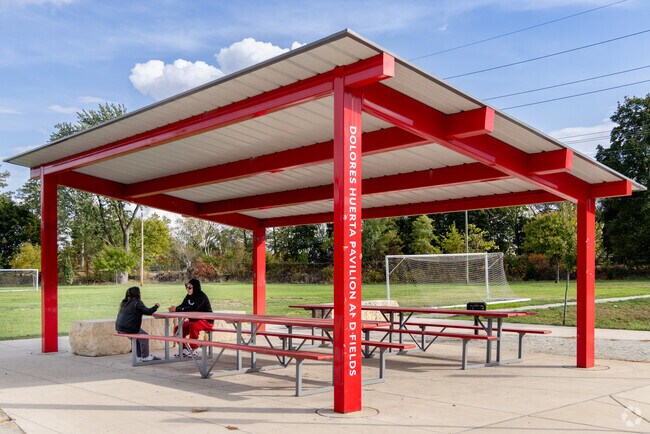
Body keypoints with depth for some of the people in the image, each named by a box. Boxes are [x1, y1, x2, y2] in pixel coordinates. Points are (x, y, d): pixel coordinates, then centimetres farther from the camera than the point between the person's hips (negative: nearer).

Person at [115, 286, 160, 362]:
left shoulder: (124, 302, 13)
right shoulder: (137, 302, -10)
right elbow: (147, 311, -13)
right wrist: (156, 306, 4)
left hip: (119, 328, 8)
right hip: (128, 329, -8)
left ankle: (140, 355, 31)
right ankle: (145, 357, 13)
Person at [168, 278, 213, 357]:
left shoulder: (201, 296, -20)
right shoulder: (189, 296, 5)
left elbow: (193, 309, -33)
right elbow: (182, 306, 0)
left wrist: (177, 309, -37)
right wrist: (174, 308, -23)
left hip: (206, 321, -9)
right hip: (193, 320, 9)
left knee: (193, 326, -36)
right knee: (177, 329, -3)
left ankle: (194, 350, -22)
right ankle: (185, 349, 9)